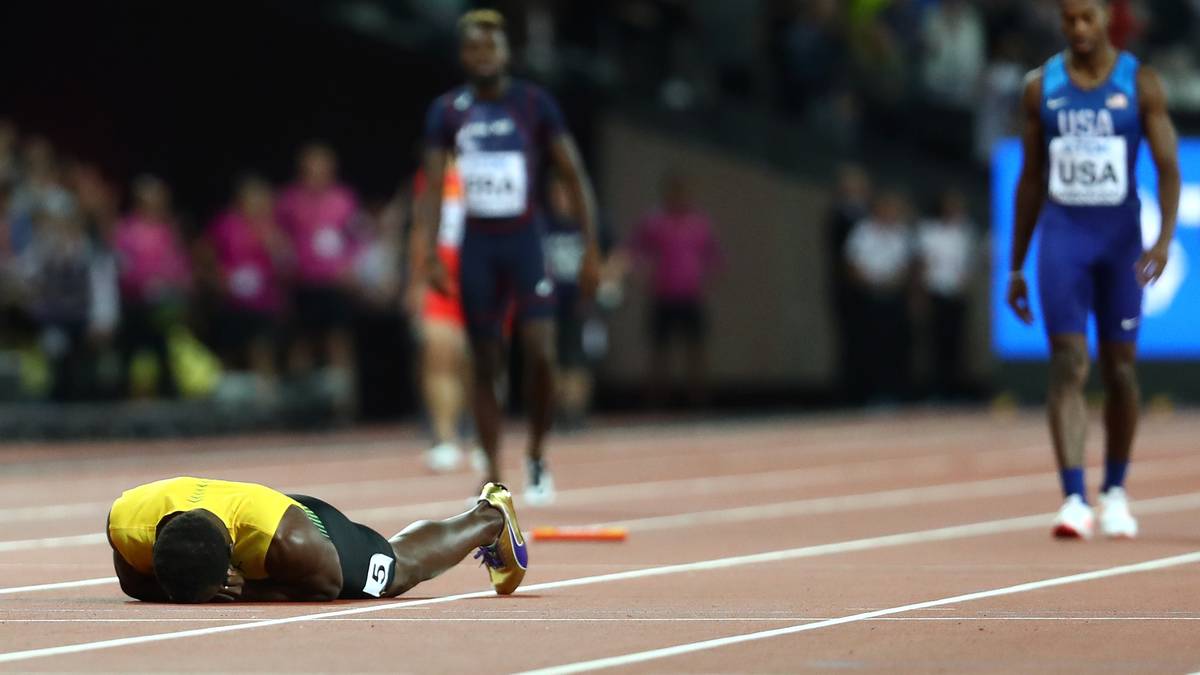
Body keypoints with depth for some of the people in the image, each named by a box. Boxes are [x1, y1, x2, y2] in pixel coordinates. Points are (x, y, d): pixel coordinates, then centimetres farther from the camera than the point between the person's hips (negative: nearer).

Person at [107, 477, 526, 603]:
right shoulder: (125, 522, -39)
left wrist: (246, 592, -40)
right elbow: (133, 583, -17)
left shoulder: (290, 541, -49)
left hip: (319, 526, -4)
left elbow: (328, 586, -29)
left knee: (402, 568, 26)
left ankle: (489, 518, 56)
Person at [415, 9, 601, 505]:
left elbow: (574, 176, -1)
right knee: (485, 366, 3)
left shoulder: (535, 105, -2)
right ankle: (492, 477, 10)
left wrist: (591, 249, -7)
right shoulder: (447, 111, 3)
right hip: (477, 246, 2)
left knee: (541, 355, -15)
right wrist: (430, 254, -10)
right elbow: (432, 186, 2)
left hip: (526, 240, -2)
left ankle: (537, 458, 6)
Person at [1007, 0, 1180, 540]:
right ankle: (1073, 500, -20)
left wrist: (1165, 238, -21)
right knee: (1067, 365, -13)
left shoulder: (1141, 84, 0)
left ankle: (1115, 492, 25)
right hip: (1062, 236, 0)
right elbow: (1031, 177, 11)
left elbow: (1168, 167, -5)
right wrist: (1015, 267, 10)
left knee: (1119, 369, 7)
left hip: (1121, 237, 0)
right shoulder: (1041, 86, 5)